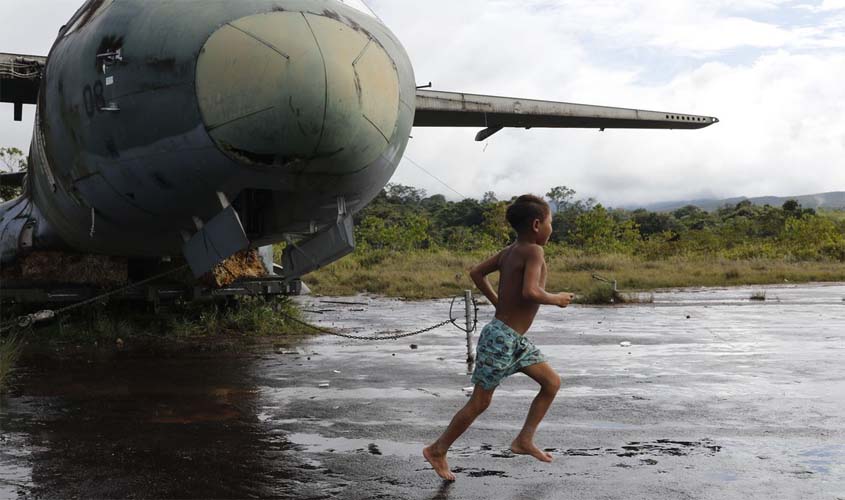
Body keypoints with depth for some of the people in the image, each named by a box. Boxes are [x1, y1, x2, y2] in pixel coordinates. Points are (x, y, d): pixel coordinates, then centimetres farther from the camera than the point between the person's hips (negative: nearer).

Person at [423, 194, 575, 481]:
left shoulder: (510, 251, 7)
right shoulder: (533, 251, -17)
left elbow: (477, 273, 17)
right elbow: (530, 292, -32)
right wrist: (556, 300, -14)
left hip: (514, 339, 9)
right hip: (501, 338, -9)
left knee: (552, 383, 11)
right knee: (480, 402, 2)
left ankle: (524, 440, 15)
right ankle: (438, 450, 14)